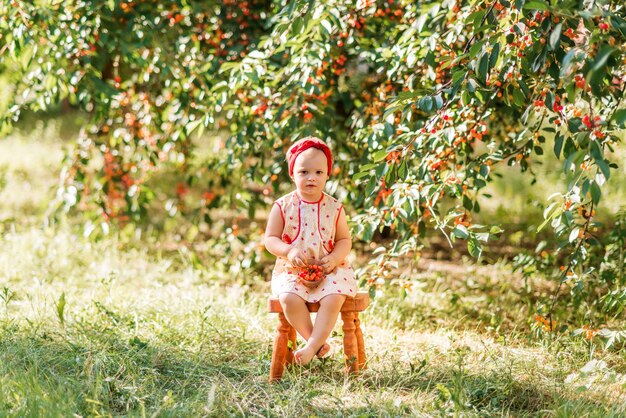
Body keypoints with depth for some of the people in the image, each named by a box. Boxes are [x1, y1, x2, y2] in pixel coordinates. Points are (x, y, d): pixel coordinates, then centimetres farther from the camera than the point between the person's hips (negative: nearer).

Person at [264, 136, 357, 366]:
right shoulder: (283, 206, 0)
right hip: (292, 270, 0)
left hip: (328, 270, 1)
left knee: (333, 298, -29)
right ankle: (317, 341, -14)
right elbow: (270, 239, 0)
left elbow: (345, 240, 8)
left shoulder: (334, 207, 3)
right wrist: (289, 251, -19)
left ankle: (312, 346, -21)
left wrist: (335, 258, -13)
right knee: (289, 298, -30)